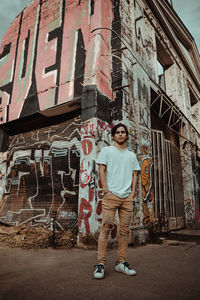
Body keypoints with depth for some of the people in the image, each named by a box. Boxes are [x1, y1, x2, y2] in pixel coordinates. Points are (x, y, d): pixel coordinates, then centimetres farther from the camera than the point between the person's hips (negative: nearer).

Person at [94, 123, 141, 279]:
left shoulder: (132, 155, 19)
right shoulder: (106, 151, 9)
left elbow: (134, 175, 16)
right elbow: (102, 171, 2)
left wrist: (133, 192, 3)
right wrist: (106, 190, -8)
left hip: (127, 197, 4)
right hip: (111, 195, -4)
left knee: (125, 230, 5)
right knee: (106, 227, -7)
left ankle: (121, 262, 17)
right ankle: (100, 264, 1)